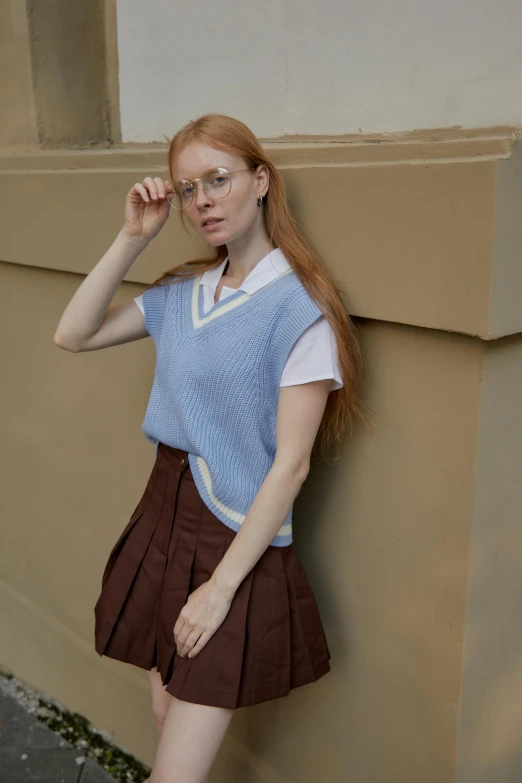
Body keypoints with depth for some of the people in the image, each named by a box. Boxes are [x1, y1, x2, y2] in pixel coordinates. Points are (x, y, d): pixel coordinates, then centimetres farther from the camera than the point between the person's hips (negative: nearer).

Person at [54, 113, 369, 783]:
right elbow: (73, 335, 5)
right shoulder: (180, 293, 5)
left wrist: (222, 585, -15)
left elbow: (290, 464, -17)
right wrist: (133, 238, -3)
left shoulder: (297, 308, -15)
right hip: (164, 512, 6)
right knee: (165, 714, 20)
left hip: (239, 537, -6)